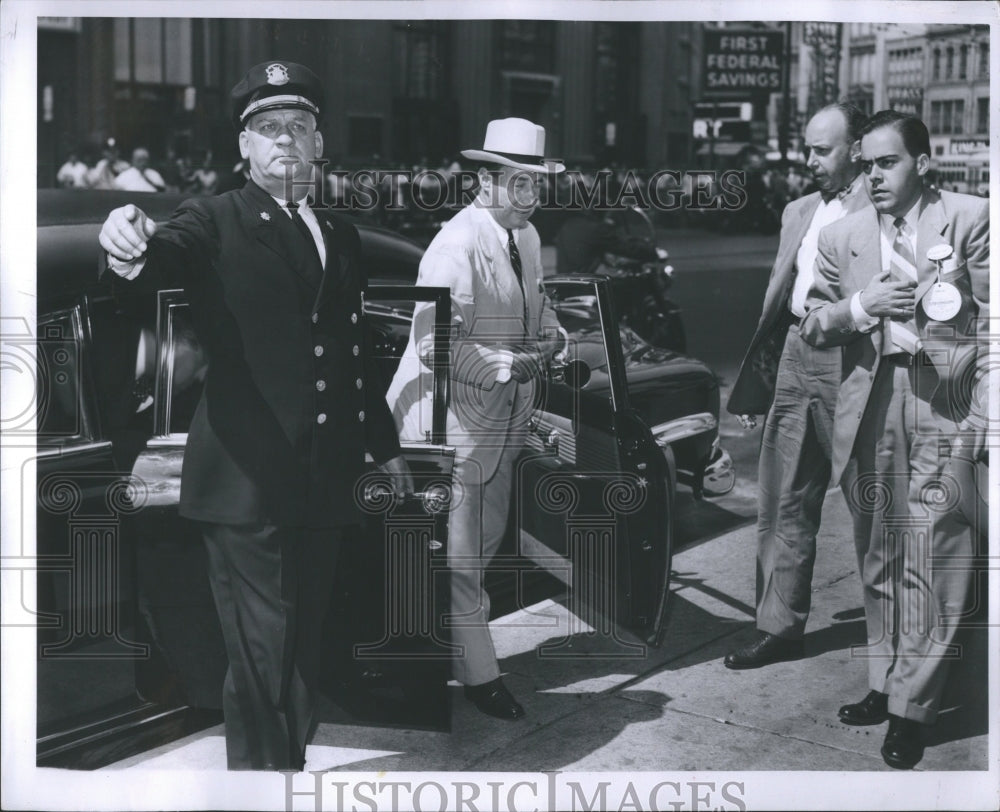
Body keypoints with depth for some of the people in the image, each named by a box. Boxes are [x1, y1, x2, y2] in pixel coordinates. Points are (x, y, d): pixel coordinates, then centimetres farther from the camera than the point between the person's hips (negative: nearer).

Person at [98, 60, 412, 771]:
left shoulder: (341, 237, 15)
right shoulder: (216, 224, -2)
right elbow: (170, 258, -25)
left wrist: (385, 445, 25)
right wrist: (133, 249, -49)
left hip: (327, 482, 6)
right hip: (249, 481, -5)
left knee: (305, 652, 15)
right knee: (261, 658, -5)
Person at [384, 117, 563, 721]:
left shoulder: (527, 237, 7)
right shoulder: (456, 247, -22)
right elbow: (432, 344, -27)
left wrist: (550, 329, 2)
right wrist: (506, 366, -27)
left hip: (503, 414, 9)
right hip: (452, 412, -9)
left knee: (488, 536, 20)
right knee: (460, 550, -1)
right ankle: (480, 674, 10)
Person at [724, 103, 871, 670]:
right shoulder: (798, 212, 16)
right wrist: (755, 384, 15)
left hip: (849, 361, -7)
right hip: (795, 354, 7)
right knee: (783, 501, 8)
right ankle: (780, 627, 17)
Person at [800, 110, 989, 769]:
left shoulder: (970, 219, 1)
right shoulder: (841, 238, 12)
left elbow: (990, 320, -1)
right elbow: (814, 328, 12)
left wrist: (983, 410, -8)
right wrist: (861, 305, -8)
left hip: (942, 403, -4)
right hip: (869, 404, 4)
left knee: (931, 557, -5)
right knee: (879, 554, 10)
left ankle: (913, 705, 3)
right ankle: (886, 682, 22)